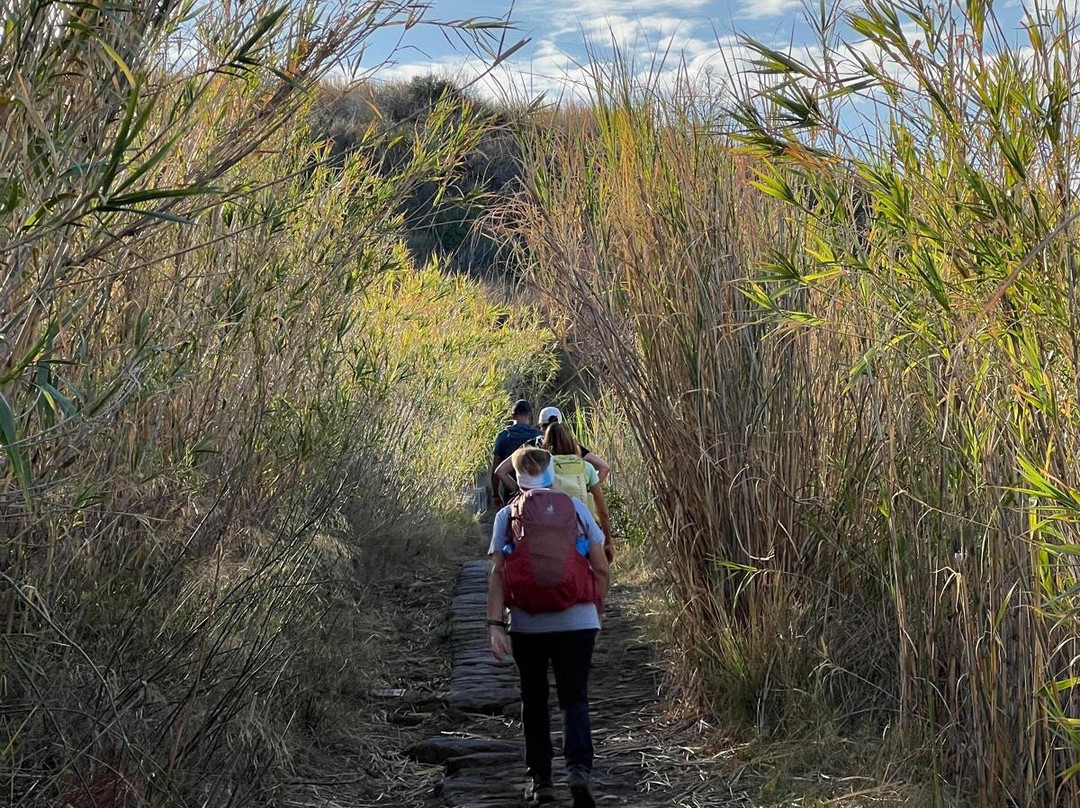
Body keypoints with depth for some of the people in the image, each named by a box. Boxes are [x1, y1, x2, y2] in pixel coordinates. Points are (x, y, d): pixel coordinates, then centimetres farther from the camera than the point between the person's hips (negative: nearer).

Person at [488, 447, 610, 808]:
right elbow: (601, 568, 4)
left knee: (534, 700, 15)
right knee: (574, 698, 4)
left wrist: (495, 623, -5)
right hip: (577, 622, 0)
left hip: (527, 625, 0)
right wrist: (597, 609, 17)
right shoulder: (576, 508, 4)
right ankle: (579, 767, -18)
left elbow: (498, 573, -5)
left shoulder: (507, 516, 2)